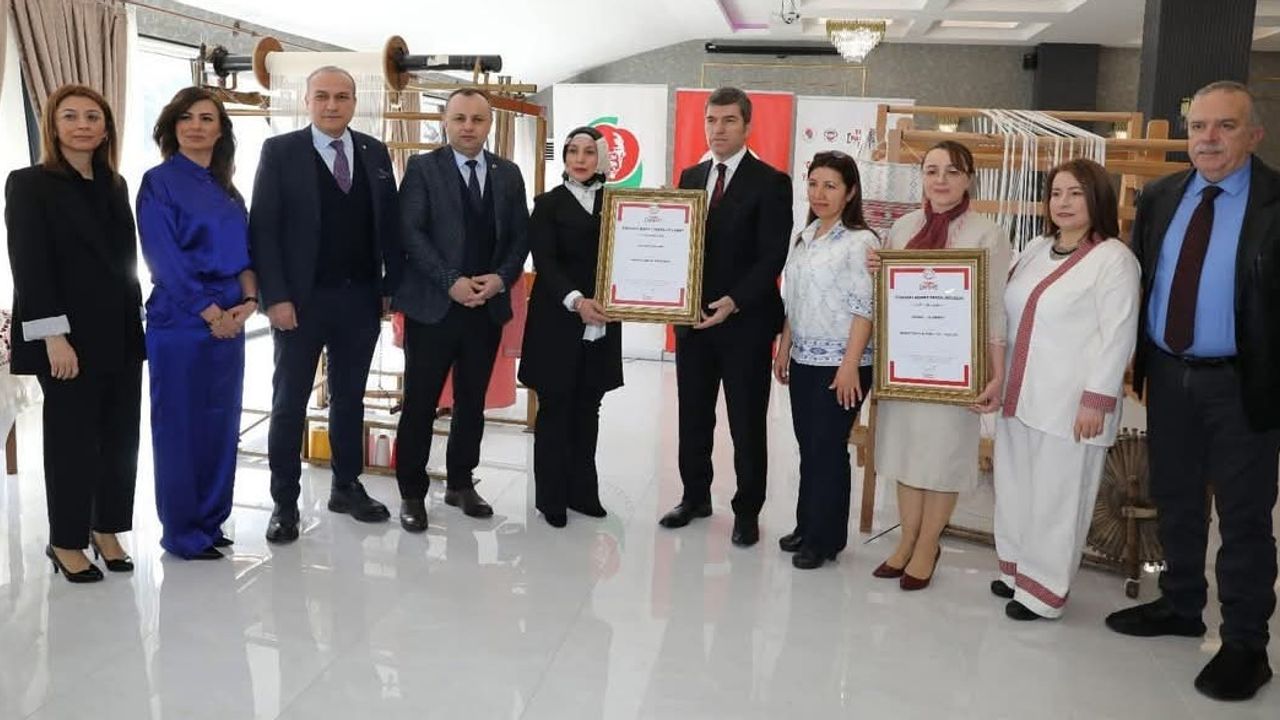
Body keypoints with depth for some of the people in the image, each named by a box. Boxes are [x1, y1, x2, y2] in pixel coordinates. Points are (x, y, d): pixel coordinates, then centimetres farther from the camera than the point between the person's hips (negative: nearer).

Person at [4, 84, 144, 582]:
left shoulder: (115, 185, 13)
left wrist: (137, 322, 8)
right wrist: (54, 337, -17)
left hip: (121, 333, 6)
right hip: (69, 337, -5)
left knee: (121, 437, 8)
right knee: (72, 439, 2)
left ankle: (107, 530, 22)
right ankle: (66, 542, 16)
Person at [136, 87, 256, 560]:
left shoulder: (226, 190, 14)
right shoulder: (159, 182, -5)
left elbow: (243, 251, 12)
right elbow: (165, 259, -12)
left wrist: (248, 300, -6)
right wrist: (211, 313, -14)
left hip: (230, 321, 6)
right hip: (180, 322, -6)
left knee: (221, 425, 10)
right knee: (180, 426, 1)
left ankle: (210, 521, 23)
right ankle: (182, 533, 12)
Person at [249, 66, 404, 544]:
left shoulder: (375, 153, 8)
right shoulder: (280, 151, -3)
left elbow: (389, 223, 9)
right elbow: (262, 229, -7)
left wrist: (392, 285, 2)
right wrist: (275, 297, -14)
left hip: (360, 299, 4)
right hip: (301, 300, -3)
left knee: (350, 398, 14)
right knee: (289, 404, 6)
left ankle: (347, 487, 28)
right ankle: (285, 502, 16)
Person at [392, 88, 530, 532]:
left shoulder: (508, 174, 10)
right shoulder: (423, 168, -1)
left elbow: (520, 236, 9)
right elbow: (410, 232, -9)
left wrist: (501, 278, -8)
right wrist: (452, 282, -17)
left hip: (488, 306, 4)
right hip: (433, 304, -4)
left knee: (472, 402, 12)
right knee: (420, 403, 2)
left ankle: (461, 483, 26)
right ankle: (412, 493, 13)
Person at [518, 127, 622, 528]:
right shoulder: (549, 204, 2)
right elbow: (545, 262, -9)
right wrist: (575, 299, -24)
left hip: (601, 324, 3)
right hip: (558, 322, -3)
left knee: (587, 409, 10)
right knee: (555, 408, 3)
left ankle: (581, 491, 21)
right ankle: (551, 496, 14)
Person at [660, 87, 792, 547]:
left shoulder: (771, 183, -6)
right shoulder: (690, 177, 12)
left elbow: (772, 256, -12)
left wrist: (734, 302, -23)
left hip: (745, 321, -5)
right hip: (693, 316, 5)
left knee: (747, 422, 5)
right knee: (693, 416, 14)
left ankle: (747, 511, 18)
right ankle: (696, 496, 30)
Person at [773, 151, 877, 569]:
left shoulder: (860, 241, -11)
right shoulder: (804, 237, 11)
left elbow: (864, 309, -15)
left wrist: (850, 365, -19)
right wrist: (783, 348, 14)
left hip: (840, 364, -7)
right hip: (803, 360, 7)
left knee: (828, 449, 1)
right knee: (808, 447, 13)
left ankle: (824, 538, 14)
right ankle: (807, 527, 25)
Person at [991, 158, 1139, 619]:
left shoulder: (1114, 259, -8)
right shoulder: (1035, 250, 13)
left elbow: (1118, 336, -12)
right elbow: (1010, 317, 19)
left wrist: (1097, 400, -15)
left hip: (1070, 403, -6)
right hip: (1019, 394, 6)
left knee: (1056, 496, 2)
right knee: (1015, 487, 13)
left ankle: (1043, 588, 15)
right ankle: (1017, 568, 30)